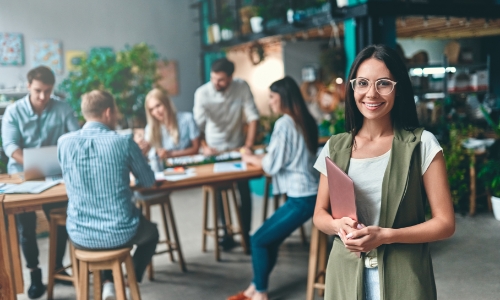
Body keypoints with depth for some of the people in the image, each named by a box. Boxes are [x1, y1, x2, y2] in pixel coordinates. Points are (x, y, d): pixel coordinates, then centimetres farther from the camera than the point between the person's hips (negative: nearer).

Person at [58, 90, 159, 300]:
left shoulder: (64, 142, -5)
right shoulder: (124, 141, -12)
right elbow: (148, 181, 2)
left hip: (80, 236, 2)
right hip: (120, 233, -2)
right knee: (150, 232, 32)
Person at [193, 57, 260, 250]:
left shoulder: (242, 87, -14)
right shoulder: (202, 93, -17)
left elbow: (252, 117, -12)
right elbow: (198, 124, -20)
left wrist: (248, 145, -20)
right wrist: (204, 147, -36)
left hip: (237, 147, 1)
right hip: (215, 149, -1)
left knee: (244, 192, 1)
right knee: (221, 193, 3)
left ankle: (246, 233, 13)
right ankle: (227, 233, 17)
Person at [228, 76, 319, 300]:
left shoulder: (284, 123, -15)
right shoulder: (305, 121, 12)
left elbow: (272, 166, -11)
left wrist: (251, 159, 7)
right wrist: (260, 157, 15)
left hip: (301, 199, -9)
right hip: (309, 194, 9)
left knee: (259, 240, 0)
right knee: (270, 239, 13)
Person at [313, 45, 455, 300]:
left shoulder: (421, 144, -7)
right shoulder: (335, 147, 2)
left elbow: (445, 223, -7)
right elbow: (320, 214, 9)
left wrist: (384, 236, -20)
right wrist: (338, 226, -13)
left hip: (402, 278, -2)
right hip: (346, 274, 3)